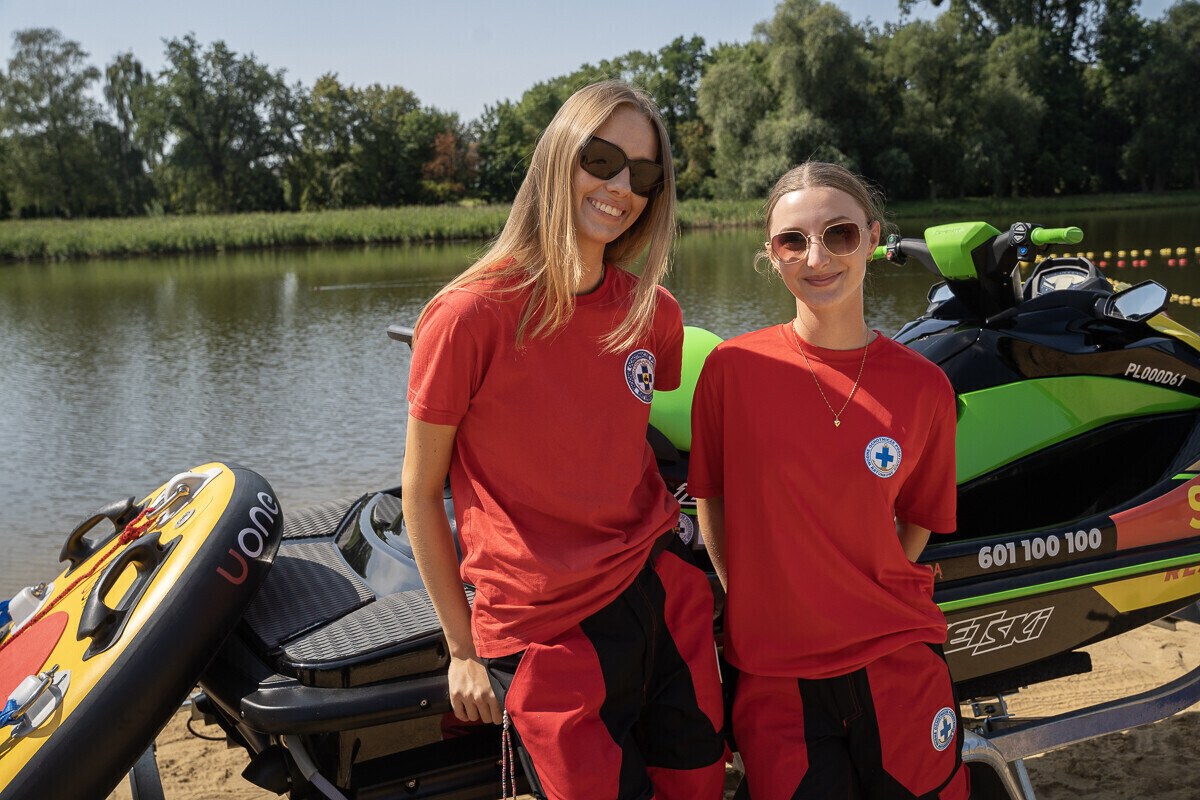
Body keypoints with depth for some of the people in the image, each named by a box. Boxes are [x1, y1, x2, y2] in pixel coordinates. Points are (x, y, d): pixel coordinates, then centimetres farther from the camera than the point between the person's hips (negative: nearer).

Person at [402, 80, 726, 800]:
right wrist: (464, 649, -2)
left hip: (665, 595, 5)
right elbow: (420, 493, -6)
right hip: (545, 632, -5)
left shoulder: (656, 314, 1)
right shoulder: (471, 315, -14)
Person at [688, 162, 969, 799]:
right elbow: (709, 498, 3)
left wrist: (863, 597, 0)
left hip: (897, 663, 1)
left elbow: (917, 521, 8)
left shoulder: (925, 387, -4)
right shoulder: (734, 366, -7)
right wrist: (750, 599, 0)